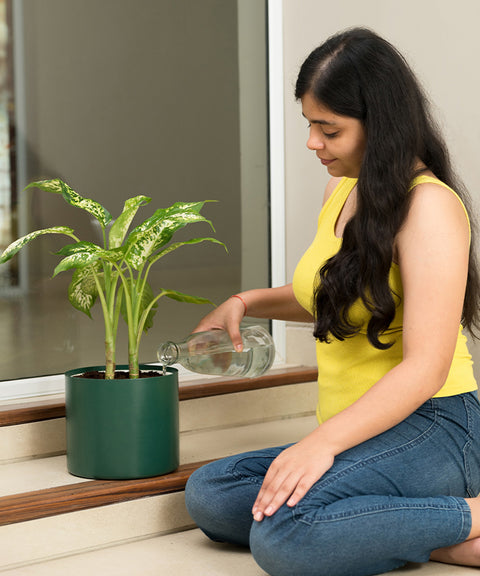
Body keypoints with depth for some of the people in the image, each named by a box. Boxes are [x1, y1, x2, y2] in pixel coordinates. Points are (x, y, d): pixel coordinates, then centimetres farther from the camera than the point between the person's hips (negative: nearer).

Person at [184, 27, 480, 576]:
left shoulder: (429, 205, -14)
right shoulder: (341, 190, 15)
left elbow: (425, 369, -21)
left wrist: (322, 442, -30)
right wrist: (248, 302, 19)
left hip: (428, 431, -10)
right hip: (361, 440, 10)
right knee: (206, 495, -11)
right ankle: (418, 529, -12)